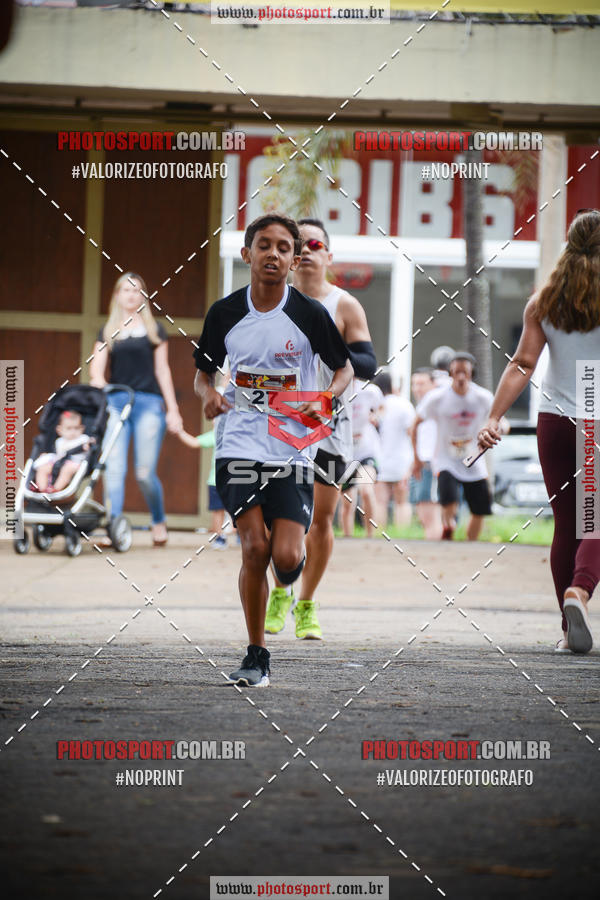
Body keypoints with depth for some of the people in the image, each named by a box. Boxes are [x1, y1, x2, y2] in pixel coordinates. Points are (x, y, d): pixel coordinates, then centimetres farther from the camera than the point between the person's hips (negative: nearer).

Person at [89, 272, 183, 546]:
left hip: (148, 402, -1)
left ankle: (159, 522, 18)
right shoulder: (108, 332, 13)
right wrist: (100, 383, -16)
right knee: (114, 467, -12)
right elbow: (96, 369, 6)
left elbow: (162, 370, 10)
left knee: (145, 472, -5)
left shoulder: (154, 330, 11)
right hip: (116, 402, 1)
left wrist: (173, 410, 6)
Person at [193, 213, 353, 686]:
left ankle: (295, 560, 30)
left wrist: (324, 401, -11)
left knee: (285, 558, -11)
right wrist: (208, 393, -7)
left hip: (292, 448, -1)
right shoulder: (225, 313, 2)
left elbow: (344, 367, 9)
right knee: (254, 548, -11)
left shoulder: (310, 313, -4)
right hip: (240, 447, 1)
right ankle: (257, 656, 2)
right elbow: (204, 372, 16)